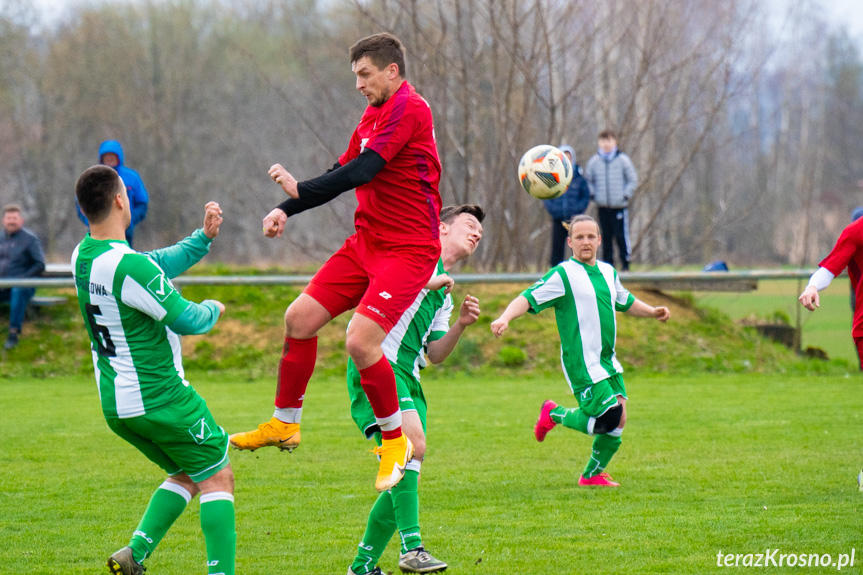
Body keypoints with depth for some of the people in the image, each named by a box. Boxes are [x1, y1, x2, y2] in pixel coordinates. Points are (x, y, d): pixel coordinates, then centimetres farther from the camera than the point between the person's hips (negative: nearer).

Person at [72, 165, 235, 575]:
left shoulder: (82, 256, 4)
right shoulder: (128, 265, -24)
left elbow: (159, 265, 15)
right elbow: (187, 319, -19)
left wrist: (204, 237, 8)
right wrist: (213, 310, 2)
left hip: (114, 405, 9)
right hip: (160, 398, -9)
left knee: (187, 475, 21)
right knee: (218, 477, 4)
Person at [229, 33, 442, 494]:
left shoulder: (408, 109, -16)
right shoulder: (373, 115, 15)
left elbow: (364, 170, -24)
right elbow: (344, 171, 21)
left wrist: (301, 191, -26)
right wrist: (286, 210, 10)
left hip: (407, 249, -9)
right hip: (367, 242, 9)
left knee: (360, 341, -21)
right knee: (299, 318, 4)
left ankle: (395, 442, -1)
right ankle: (284, 424, 19)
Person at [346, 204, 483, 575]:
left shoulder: (444, 293, 28)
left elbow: (435, 355, 23)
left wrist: (461, 325, 7)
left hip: (407, 377, 9)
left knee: (406, 478, 4)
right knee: (413, 440, -28)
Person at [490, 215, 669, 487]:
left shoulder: (608, 272, 14)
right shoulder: (563, 275, -8)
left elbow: (626, 302, 32)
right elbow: (528, 298, -16)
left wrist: (652, 312, 18)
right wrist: (505, 318, -33)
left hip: (608, 362, 7)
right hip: (582, 364, -7)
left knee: (618, 420, 4)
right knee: (607, 421, -14)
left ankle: (592, 475, 23)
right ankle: (555, 414, 12)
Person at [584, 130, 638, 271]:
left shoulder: (623, 160, -2)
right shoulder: (594, 161, 4)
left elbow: (633, 180, 4)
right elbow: (588, 180, 16)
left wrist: (626, 195, -6)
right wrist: (592, 195, 3)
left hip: (620, 206, -2)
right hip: (602, 206, 2)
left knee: (621, 235, -5)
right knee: (606, 236, 5)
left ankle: (625, 263, 2)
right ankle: (607, 263, 12)